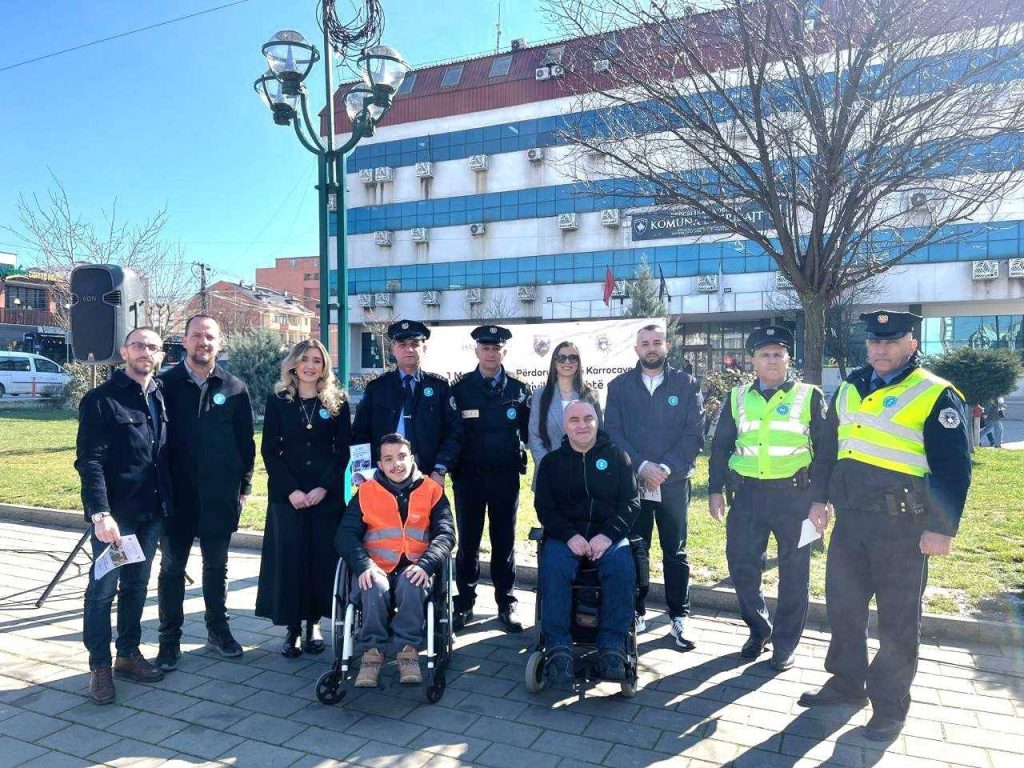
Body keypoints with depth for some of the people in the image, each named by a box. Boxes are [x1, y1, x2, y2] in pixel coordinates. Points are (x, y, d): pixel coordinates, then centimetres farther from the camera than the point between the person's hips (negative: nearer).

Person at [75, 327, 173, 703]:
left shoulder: (159, 397, 10)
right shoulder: (101, 400, -8)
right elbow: (89, 461, -14)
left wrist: (167, 502, 6)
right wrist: (100, 513, -22)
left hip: (151, 512, 6)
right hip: (115, 514, -6)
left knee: (136, 586, 15)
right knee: (103, 589, 2)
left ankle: (128, 655, 28)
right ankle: (100, 667, 15)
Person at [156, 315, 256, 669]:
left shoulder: (234, 389, 3)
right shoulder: (165, 384, -1)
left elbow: (246, 442, 6)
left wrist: (244, 486, 4)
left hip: (219, 497, 1)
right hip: (176, 494, -1)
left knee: (216, 567, 13)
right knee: (172, 568, 9)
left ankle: (218, 629, 29)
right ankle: (170, 639, 21)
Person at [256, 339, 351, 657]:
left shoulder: (337, 402, 4)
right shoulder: (278, 400, 3)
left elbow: (343, 449, 1)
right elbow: (269, 450, 0)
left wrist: (323, 487, -11)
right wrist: (291, 489, -10)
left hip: (327, 493, 0)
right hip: (286, 493, 0)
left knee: (323, 556, 3)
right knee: (288, 557, 0)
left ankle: (313, 623, 17)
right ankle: (292, 627, 11)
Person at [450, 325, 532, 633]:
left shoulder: (520, 390, 5)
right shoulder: (460, 389, 2)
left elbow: (527, 430, 8)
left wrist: (518, 454, -4)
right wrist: (454, 467, -2)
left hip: (505, 477, 1)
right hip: (469, 477, -1)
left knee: (504, 542, 8)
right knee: (468, 541, 5)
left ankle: (506, 604, 19)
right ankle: (464, 604, 17)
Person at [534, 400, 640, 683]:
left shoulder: (617, 456, 13)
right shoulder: (551, 461, 14)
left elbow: (630, 503, 5)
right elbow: (544, 507, 5)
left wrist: (608, 535, -13)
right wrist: (569, 535, -14)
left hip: (609, 534, 0)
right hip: (564, 535, 0)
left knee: (622, 567, -32)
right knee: (554, 567, -32)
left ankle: (612, 646, -24)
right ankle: (558, 646, -26)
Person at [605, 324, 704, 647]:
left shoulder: (686, 384, 4)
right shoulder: (619, 386, 6)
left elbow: (694, 434, -2)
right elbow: (613, 433, -1)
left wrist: (666, 468, -13)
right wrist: (642, 466, -13)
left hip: (674, 482, 0)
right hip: (631, 482, 1)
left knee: (675, 553, 7)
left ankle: (679, 617, 17)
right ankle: (635, 613, 21)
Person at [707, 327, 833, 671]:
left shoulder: (809, 397, 2)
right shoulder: (737, 398, 10)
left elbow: (825, 450, 1)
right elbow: (720, 446, 12)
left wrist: (820, 499, -6)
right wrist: (715, 490, 5)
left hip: (794, 496, -2)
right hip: (747, 495, 2)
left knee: (794, 574, 6)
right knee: (741, 567, 6)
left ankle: (785, 644, 23)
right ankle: (759, 630, 28)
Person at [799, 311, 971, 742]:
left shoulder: (936, 395, -8)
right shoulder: (848, 390, 10)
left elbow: (953, 468, -10)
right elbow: (830, 447, 17)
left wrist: (942, 527, -14)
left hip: (901, 527, -6)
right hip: (850, 519, 6)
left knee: (898, 621, 7)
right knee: (843, 606, 15)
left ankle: (890, 706, 22)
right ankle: (846, 683, 34)